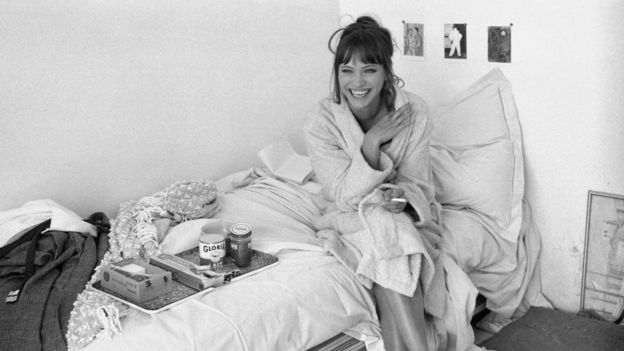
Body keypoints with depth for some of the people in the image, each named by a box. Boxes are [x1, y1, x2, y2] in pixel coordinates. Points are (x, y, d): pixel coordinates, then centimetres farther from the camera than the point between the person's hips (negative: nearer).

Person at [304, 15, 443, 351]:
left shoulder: (413, 111, -13)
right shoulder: (321, 121, -17)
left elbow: (417, 183, -7)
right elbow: (345, 198, -19)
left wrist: (402, 195, -31)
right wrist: (372, 142, -29)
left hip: (404, 212, 1)